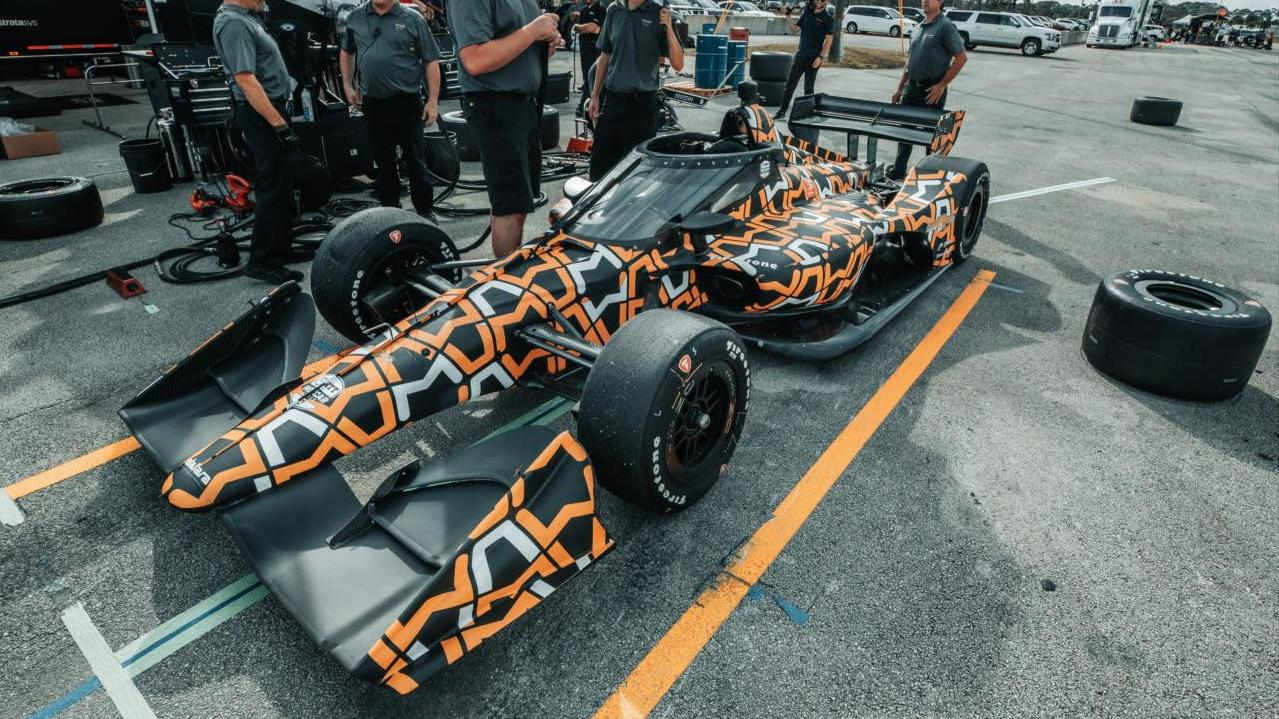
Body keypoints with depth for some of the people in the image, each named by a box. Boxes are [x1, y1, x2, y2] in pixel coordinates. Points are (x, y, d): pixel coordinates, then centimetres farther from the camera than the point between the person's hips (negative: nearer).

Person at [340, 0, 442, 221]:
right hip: (372, 103, 4)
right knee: (383, 160, 13)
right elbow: (346, 53, 23)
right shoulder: (356, 18, 10)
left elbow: (431, 62, -4)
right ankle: (389, 207, 24)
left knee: (415, 160, -1)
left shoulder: (412, 20, -2)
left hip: (407, 102, -4)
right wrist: (348, 86, 14)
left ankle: (425, 210, 8)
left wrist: (433, 100, -10)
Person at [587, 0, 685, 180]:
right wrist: (595, 95, 14)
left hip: (642, 103, -4)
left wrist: (668, 28, -22)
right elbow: (605, 56, 16)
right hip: (611, 99, 4)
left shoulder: (659, 15, -4)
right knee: (600, 162, 8)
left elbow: (678, 64, -10)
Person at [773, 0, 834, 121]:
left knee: (808, 88, 1)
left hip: (813, 58, -4)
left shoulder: (828, 18, -3)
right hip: (800, 55, 4)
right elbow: (795, 29, 14)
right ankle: (782, 111, 5)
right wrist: (788, 17, -1)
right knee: (790, 84, 1)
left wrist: (820, 57, -17)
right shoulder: (807, 13, 12)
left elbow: (828, 40, -7)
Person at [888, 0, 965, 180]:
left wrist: (942, 85, -15)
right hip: (911, 87, 7)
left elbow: (961, 57, -12)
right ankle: (898, 171, 20)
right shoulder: (919, 27, 13)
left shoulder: (945, 26, -9)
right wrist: (900, 88, 16)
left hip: (932, 91, -7)